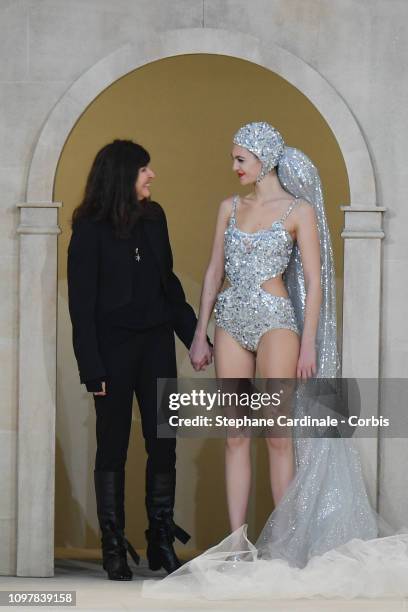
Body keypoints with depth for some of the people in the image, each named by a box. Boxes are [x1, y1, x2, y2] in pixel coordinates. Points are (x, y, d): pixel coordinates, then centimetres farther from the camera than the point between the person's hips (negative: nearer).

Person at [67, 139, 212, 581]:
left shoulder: (153, 218, 8)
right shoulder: (90, 230, -9)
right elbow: (81, 304, -9)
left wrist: (194, 336, 14)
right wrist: (92, 369, -13)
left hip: (156, 342, 5)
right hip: (113, 346, -5)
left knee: (163, 443, 3)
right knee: (113, 445, 2)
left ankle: (161, 541, 11)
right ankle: (113, 547, 8)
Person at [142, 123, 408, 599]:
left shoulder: (299, 211, -3)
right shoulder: (231, 208, 11)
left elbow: (314, 282, -4)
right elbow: (214, 272, 14)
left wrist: (309, 344, -9)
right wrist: (200, 333, 9)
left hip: (276, 321, -5)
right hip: (232, 323, 5)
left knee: (278, 435, -4)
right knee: (235, 435, 3)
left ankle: (285, 541, 2)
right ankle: (237, 541, 5)